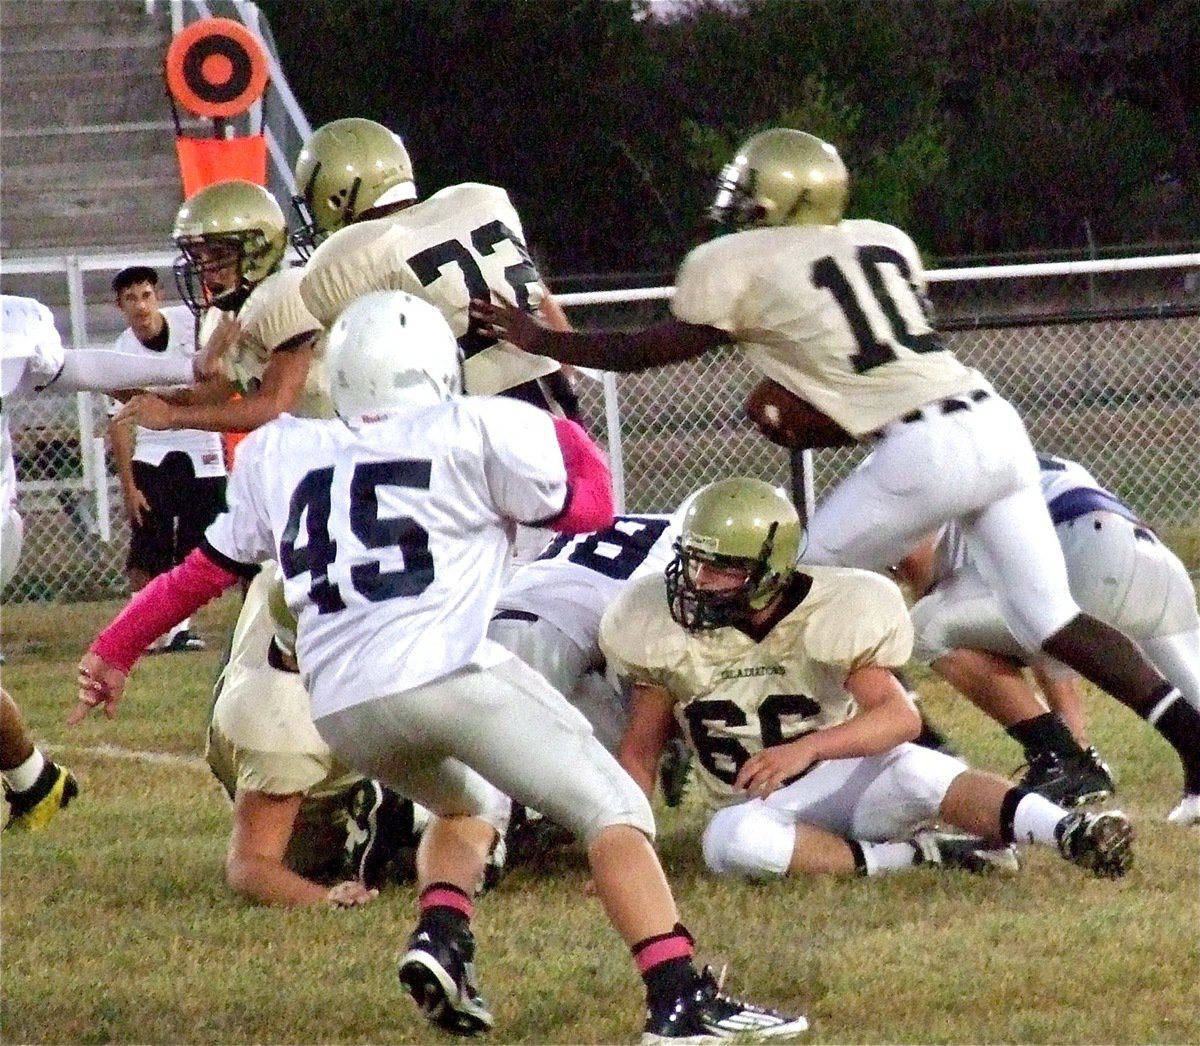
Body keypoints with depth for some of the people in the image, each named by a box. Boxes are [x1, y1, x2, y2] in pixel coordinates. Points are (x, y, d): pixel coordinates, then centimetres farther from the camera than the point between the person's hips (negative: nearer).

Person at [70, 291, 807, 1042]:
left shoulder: (279, 455, 19)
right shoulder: (478, 432, 6)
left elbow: (206, 571, 26)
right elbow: (590, 504, 16)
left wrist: (116, 653, 40)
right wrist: (561, 430, 35)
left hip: (341, 711, 5)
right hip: (450, 672, -5)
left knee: (470, 805, 31)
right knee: (613, 812, 1)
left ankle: (441, 936, 5)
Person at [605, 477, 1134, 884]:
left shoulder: (830, 614, -14)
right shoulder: (667, 627, -7)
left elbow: (900, 717, -25)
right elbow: (640, 752, 2)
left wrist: (806, 748, -41)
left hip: (848, 774, -2)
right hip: (761, 809, 2)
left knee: (915, 773, -36)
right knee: (730, 840, -36)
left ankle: (1070, 832, -50)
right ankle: (917, 856, -30)